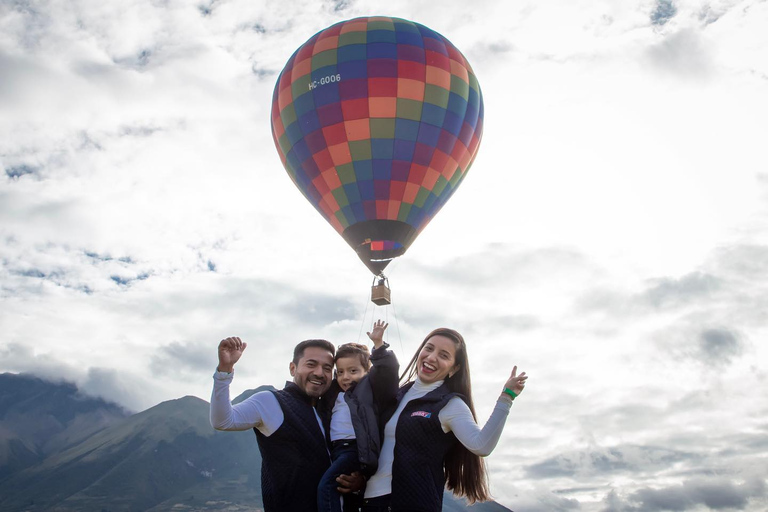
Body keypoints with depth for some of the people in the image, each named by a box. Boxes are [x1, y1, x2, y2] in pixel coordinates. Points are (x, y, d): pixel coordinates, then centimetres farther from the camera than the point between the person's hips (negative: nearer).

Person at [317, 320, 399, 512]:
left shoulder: (370, 386, 1)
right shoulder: (334, 393, 21)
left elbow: (386, 369, -14)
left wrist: (378, 344, -23)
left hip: (357, 448, -8)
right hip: (337, 449, 8)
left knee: (326, 485, -23)